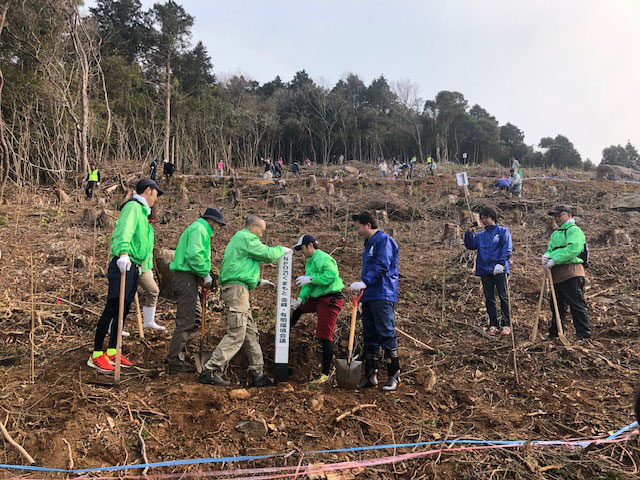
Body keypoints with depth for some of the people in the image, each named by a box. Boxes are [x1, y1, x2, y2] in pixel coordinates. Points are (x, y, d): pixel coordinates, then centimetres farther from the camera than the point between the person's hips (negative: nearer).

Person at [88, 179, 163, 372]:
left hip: (133, 267, 10)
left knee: (123, 310, 11)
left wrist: (142, 267, 35)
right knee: (112, 309, -11)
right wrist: (123, 253, -41)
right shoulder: (132, 207, -6)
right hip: (123, 264, -10)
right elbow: (124, 231, -25)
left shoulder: (141, 211, 25)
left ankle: (112, 352, 18)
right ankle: (96, 355, -7)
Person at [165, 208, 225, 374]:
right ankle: (175, 363, -3)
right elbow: (193, 255, -23)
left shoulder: (197, 229, 24)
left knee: (196, 317, 16)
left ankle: (177, 356, 21)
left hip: (187, 279, 11)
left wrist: (202, 275, 13)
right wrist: (205, 274, -14)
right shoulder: (199, 229, -9)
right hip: (186, 278, -11)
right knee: (185, 322, -8)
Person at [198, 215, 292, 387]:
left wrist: (258, 281, 30)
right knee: (236, 333, -13)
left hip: (238, 290, 11)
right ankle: (210, 371, -14)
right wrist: (282, 249, 11)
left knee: (251, 332, 9)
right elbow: (268, 255, -8)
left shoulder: (237, 239, 28)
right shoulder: (246, 238, -4)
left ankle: (258, 373, 11)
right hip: (236, 289, -11)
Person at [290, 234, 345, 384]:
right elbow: (308, 285, 16)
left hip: (330, 300, -10)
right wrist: (300, 298, -1)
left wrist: (310, 278, -23)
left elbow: (331, 275, -28)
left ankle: (326, 373, -3)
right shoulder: (310, 262, 18)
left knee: (325, 337, -10)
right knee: (297, 306, 28)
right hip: (317, 299, 10)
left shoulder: (323, 258, -14)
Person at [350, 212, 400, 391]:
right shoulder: (368, 243, 21)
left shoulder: (384, 240, -8)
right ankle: (370, 375, 17)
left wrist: (365, 282, -25)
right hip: (368, 296, 9)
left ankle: (394, 375, 3)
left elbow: (382, 266, -20)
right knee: (369, 336, 10)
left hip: (382, 295, -9)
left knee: (386, 334, -6)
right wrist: (363, 280, 17)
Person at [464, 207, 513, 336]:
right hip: (484, 270, 5)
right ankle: (493, 325, 13)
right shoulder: (480, 235, 15)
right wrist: (468, 233, -6)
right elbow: (470, 245, 7)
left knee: (503, 297, 0)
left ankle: (506, 325, 7)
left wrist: (500, 263, -19)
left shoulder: (503, 231, 1)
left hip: (499, 270, -5)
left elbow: (507, 249, -8)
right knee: (489, 299, 7)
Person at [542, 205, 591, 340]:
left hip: (571, 273, -9)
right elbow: (550, 249, 19)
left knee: (577, 305, -6)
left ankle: (584, 334, -1)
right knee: (557, 305, 14)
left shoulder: (574, 230, -4)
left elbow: (573, 249, -19)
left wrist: (554, 260, -21)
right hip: (557, 275, 9)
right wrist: (547, 255, -5)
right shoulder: (555, 234, 24)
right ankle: (554, 333, 23)